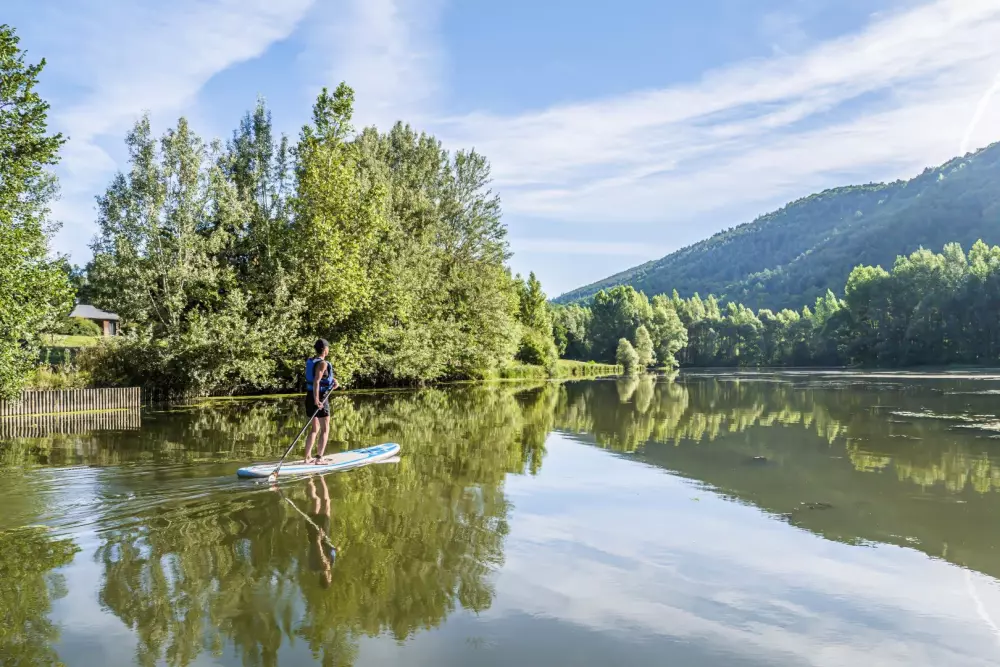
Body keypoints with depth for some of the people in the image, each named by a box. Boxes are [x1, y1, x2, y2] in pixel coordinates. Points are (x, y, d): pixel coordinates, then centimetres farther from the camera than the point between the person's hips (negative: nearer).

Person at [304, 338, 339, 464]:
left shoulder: (310, 361, 9)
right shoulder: (322, 363, -17)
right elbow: (316, 382, -27)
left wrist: (333, 380, 1)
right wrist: (316, 400, -32)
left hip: (310, 397, 9)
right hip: (320, 398, -9)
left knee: (315, 428, 19)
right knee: (325, 430, 2)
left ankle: (307, 458, 19)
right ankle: (319, 458, 0)